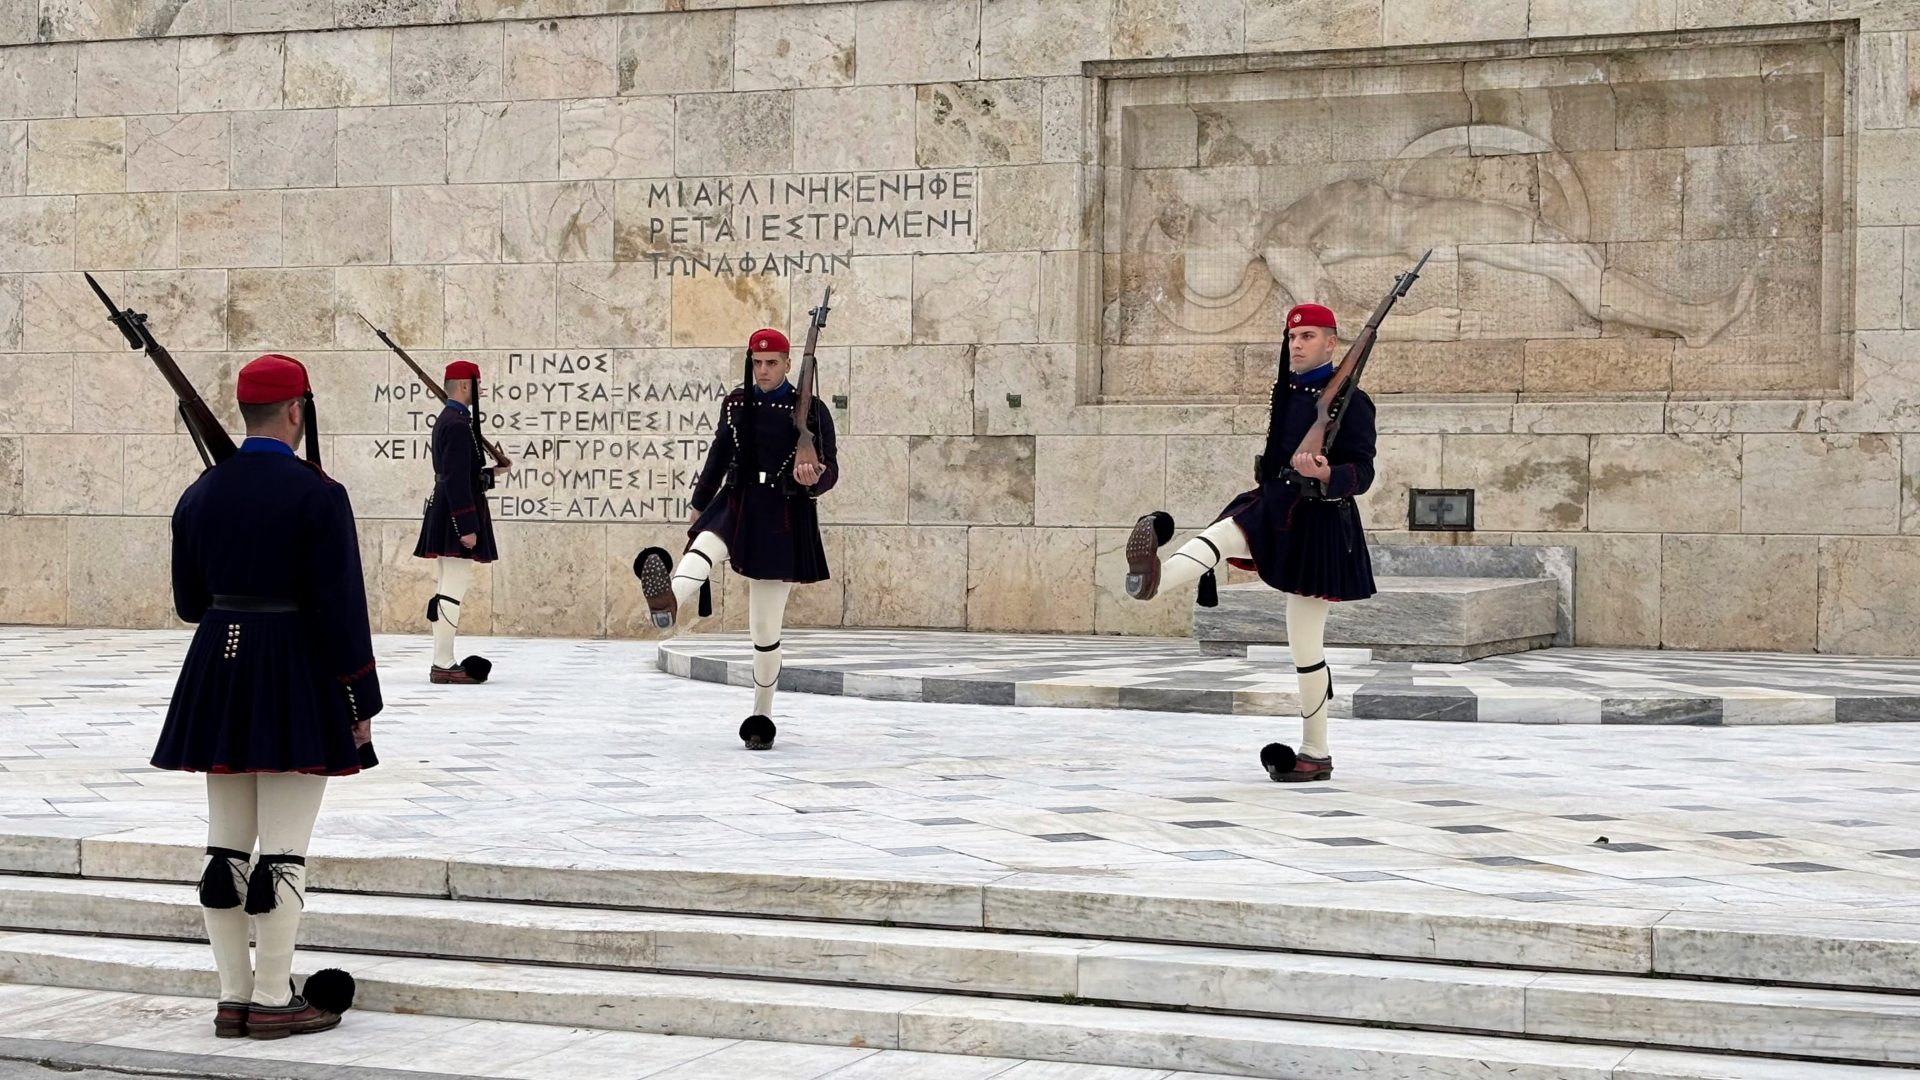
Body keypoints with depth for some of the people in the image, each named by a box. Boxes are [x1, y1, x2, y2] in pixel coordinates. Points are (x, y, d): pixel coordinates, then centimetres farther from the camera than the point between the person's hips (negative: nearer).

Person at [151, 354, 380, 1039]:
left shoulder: (199, 494, 6)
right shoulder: (317, 495, -11)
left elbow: (187, 603, 12)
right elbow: (341, 607, -13)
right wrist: (360, 702, -7)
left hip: (217, 674, 6)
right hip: (296, 682, -6)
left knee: (226, 846, 9)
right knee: (283, 849, -1)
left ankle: (234, 997, 15)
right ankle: (274, 1001, 3)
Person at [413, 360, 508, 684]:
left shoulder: (446, 420, 16)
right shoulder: (459, 424, -16)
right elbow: (457, 481, -22)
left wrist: (491, 472, 18)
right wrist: (467, 527, -23)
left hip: (444, 515, 11)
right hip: (457, 517, -11)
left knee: (449, 589, 13)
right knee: (453, 588, -9)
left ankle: (444, 662, 18)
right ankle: (443, 666, -8)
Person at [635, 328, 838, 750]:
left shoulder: (811, 410, -2)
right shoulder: (735, 404, 8)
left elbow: (829, 470, -3)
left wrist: (813, 477, -27)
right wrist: (700, 505, 26)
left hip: (781, 521, -2)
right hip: (734, 506, 2)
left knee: (765, 628, 2)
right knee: (704, 546, -35)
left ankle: (762, 716, 17)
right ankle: (669, 600, -68)